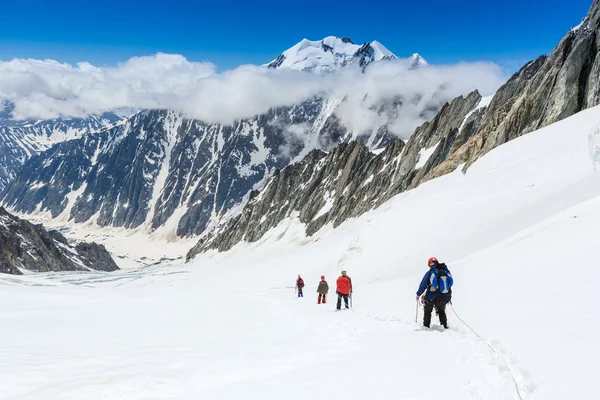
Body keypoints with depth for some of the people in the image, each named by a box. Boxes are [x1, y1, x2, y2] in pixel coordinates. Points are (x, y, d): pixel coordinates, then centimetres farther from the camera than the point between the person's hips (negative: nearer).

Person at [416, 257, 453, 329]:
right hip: (445, 297, 4)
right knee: (441, 311, 29)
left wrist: (418, 294, 12)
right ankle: (445, 326, 24)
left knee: (427, 311, 20)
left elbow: (423, 285, -3)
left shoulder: (430, 272, -9)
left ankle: (426, 326, 18)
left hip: (432, 298, -3)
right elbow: (450, 283, 14)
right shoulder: (446, 271, 2)